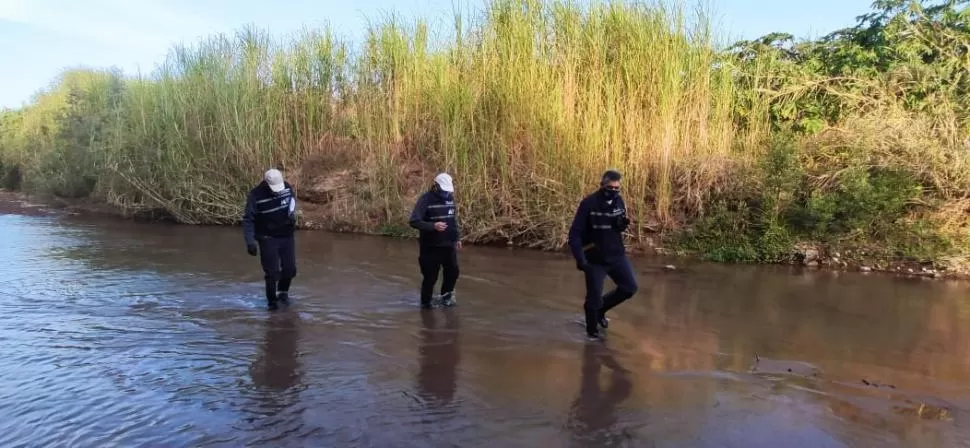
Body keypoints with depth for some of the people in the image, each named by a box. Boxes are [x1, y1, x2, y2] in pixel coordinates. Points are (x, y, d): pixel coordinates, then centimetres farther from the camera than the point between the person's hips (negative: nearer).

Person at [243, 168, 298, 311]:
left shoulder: (287, 187, -7)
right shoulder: (256, 195, -19)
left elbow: (292, 199, 16)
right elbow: (248, 220, -16)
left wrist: (293, 212, -4)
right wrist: (250, 241, -24)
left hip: (287, 236, 4)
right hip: (268, 238, -4)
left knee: (290, 269, 5)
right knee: (272, 272, -5)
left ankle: (283, 291, 34)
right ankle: (272, 301, 14)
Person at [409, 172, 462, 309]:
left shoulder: (450, 198, 7)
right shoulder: (425, 200, -14)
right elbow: (414, 221, -21)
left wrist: (458, 237, 18)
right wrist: (433, 226, -32)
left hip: (449, 245, 6)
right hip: (431, 246, -6)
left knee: (453, 271, 9)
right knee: (430, 276, 0)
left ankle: (446, 295, 35)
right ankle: (425, 302, 20)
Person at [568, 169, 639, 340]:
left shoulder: (619, 201, 0)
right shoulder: (588, 204, -17)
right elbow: (575, 233, -17)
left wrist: (623, 224, -12)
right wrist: (580, 258, -25)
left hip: (617, 256, 5)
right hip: (595, 259, -5)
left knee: (630, 288, 7)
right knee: (594, 297, 1)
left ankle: (601, 309, 30)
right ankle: (592, 330, 26)